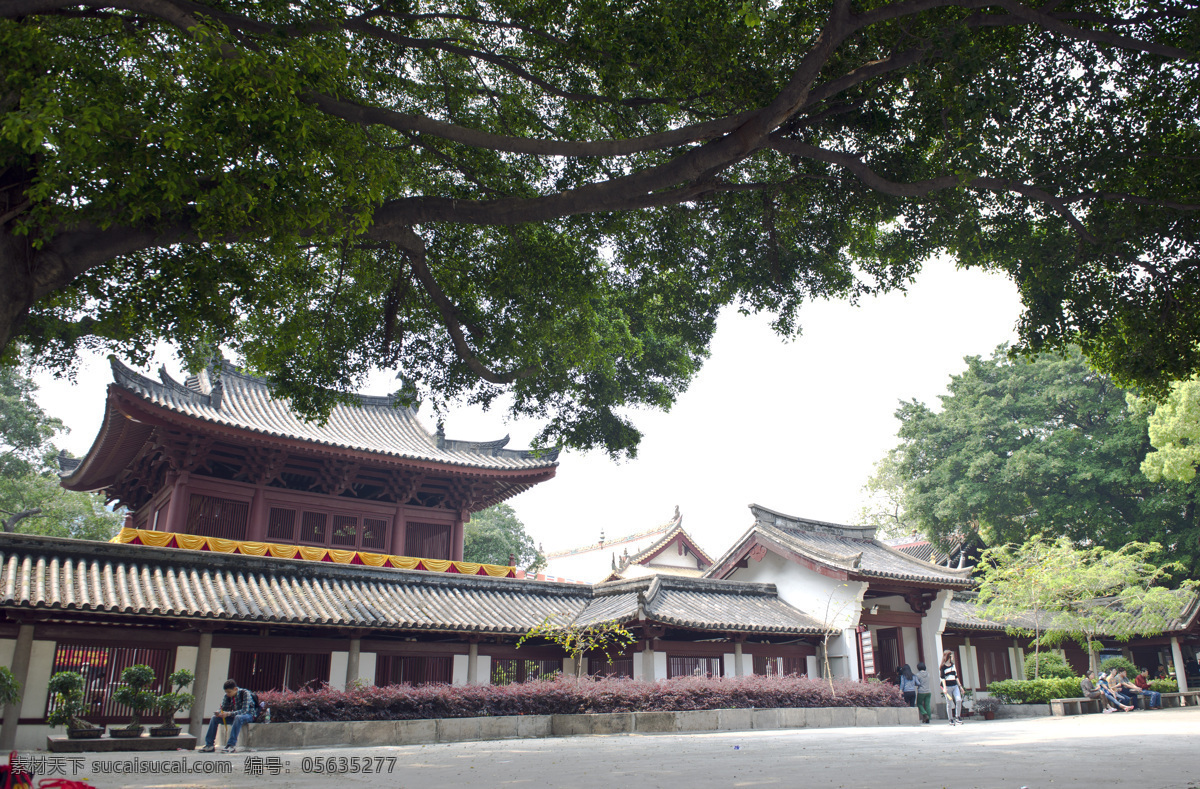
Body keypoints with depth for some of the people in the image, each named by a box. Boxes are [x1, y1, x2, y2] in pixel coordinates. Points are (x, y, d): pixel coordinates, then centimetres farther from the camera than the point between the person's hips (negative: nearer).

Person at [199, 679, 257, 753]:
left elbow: (245, 711, -30)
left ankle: (232, 745, -39)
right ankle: (210, 745, -7)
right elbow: (223, 708, 3)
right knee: (215, 718, -7)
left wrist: (228, 714, -37)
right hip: (234, 715, 7)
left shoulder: (245, 693, -23)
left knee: (238, 717, -40)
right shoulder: (227, 696, -4)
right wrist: (219, 712, -23)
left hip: (248, 715, -7)